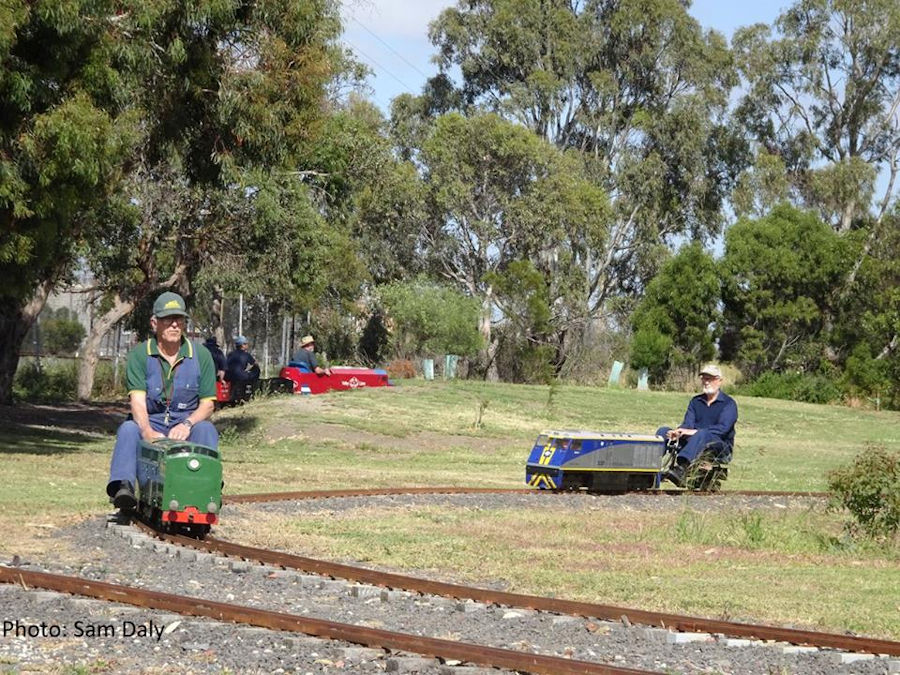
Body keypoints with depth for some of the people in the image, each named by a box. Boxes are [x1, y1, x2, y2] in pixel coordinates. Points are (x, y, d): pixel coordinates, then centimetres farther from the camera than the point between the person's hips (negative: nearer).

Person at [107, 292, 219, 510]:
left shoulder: (201, 355, 2)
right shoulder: (139, 355, -2)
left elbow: (207, 404, 0)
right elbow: (137, 401, -14)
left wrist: (187, 424, -22)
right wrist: (148, 432, -35)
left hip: (187, 425, 1)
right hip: (150, 424, -1)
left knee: (206, 430, -30)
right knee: (128, 429, -31)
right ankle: (123, 487, -49)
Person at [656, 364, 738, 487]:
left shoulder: (728, 403, 0)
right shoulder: (696, 401, 18)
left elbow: (723, 428, -16)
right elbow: (688, 424, 5)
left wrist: (695, 431, -28)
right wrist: (678, 432, -20)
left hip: (721, 447, -6)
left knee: (702, 434, -39)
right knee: (663, 431, -11)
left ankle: (680, 469, -62)